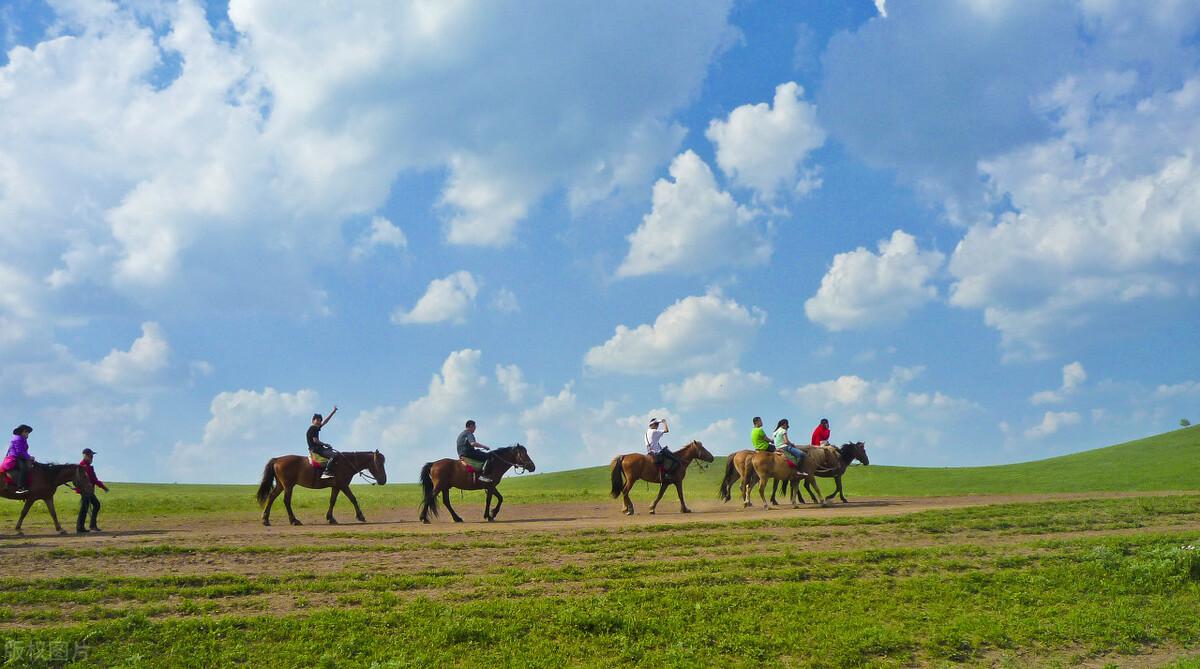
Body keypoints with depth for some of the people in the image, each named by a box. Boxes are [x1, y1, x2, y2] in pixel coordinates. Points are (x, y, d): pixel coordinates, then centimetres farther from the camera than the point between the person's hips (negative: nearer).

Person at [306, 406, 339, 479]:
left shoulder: (317, 428, 17)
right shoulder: (313, 428, -10)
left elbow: (326, 421, 24)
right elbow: (315, 441, -17)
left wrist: (333, 411, 26)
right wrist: (326, 445, -8)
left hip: (318, 448, 11)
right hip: (315, 449, -11)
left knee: (335, 453, 15)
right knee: (334, 455, -24)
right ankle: (326, 472, -35)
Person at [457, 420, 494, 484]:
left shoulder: (461, 434, 25)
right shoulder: (469, 433, -6)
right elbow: (473, 443, -22)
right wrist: (485, 447, -13)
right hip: (468, 453, -10)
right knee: (489, 456, -16)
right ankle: (483, 475, -31)